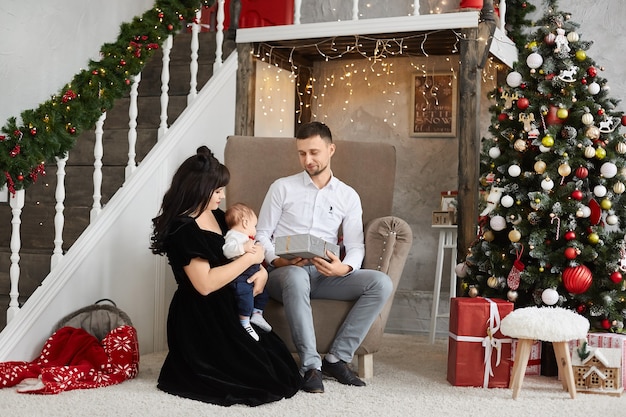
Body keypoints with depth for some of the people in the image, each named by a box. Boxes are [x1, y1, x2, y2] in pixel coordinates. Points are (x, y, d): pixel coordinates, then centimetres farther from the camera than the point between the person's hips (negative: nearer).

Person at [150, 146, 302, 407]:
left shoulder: (217, 216, 9)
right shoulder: (181, 229, -19)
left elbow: (234, 252, 22)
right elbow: (205, 283, -27)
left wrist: (261, 270, -1)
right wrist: (249, 259, -19)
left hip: (227, 308, 9)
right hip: (199, 319, -9)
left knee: (281, 366, 4)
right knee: (265, 377, -10)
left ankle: (198, 366, 16)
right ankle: (188, 373, 8)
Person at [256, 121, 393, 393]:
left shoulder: (348, 196, 12)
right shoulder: (282, 187, 8)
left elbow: (356, 246, 5)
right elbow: (262, 234, 4)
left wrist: (344, 268, -18)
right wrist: (277, 260, -17)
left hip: (325, 275, 3)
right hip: (284, 272, -3)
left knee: (381, 283, -22)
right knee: (296, 275, -41)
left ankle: (337, 358, -18)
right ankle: (311, 365, -34)